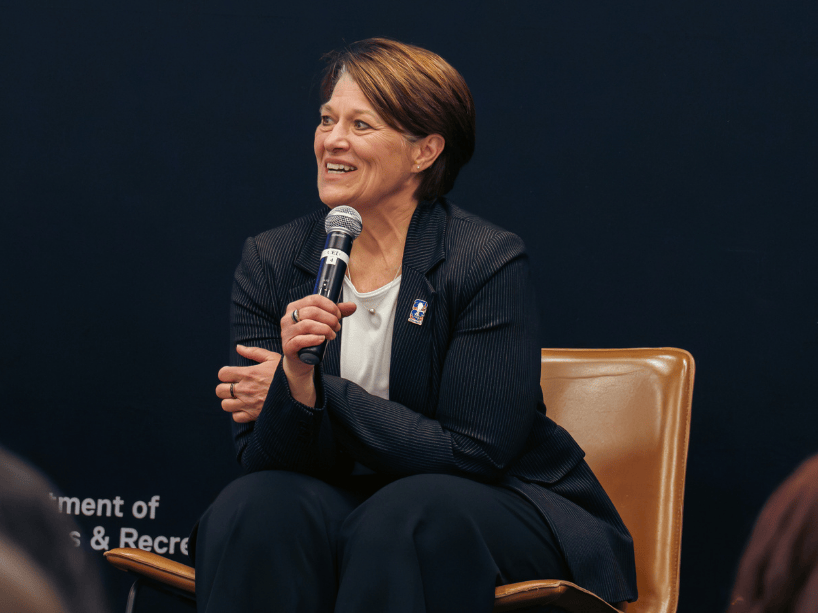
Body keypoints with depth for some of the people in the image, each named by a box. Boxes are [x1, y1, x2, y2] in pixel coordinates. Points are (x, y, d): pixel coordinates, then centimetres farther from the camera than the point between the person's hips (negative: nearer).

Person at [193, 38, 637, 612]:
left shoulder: (489, 262, -12)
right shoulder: (270, 261, 0)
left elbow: (472, 453, -17)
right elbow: (261, 455, -6)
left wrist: (315, 392, -18)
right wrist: (296, 383, -29)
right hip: (351, 501, 3)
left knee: (406, 515, -37)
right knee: (256, 507, -29)